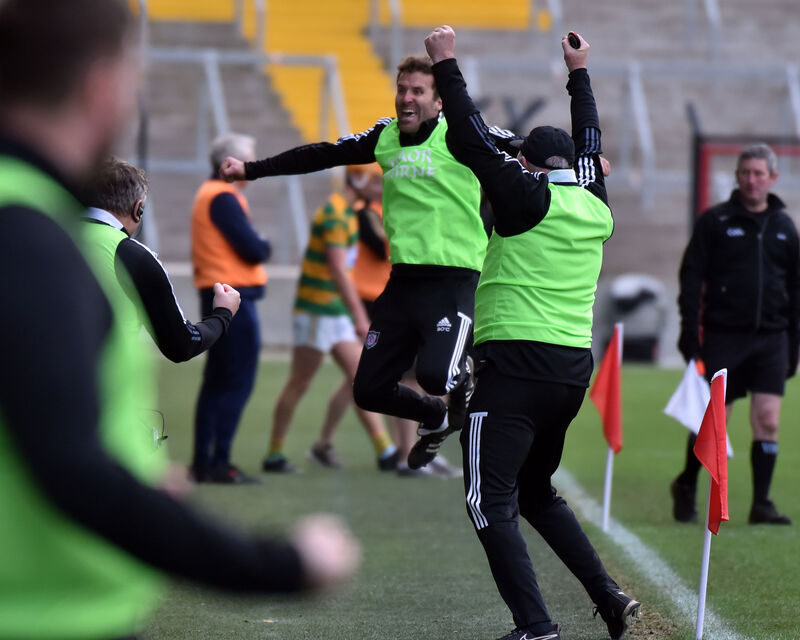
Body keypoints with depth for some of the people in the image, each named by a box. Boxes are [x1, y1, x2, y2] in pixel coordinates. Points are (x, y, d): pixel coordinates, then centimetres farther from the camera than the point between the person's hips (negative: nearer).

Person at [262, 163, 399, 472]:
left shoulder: (348, 212, 14)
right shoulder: (335, 215, -16)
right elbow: (338, 270, -24)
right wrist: (360, 318, -26)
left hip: (337, 312, 9)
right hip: (316, 311, -9)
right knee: (299, 384, -2)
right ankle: (274, 455, 6)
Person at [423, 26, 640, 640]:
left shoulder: (527, 197, -6)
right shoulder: (597, 208, 11)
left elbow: (474, 140, -5)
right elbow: (590, 146, 28)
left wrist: (447, 63, 4)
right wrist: (579, 73, 40)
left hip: (516, 364, -7)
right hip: (575, 366, 7)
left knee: (491, 500, -6)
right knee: (537, 492, 23)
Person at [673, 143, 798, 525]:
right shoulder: (715, 221, 1)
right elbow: (691, 276, -1)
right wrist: (690, 331, -9)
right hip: (724, 334, -3)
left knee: (767, 421, -5)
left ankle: (761, 504, 1)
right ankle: (686, 487, 21)